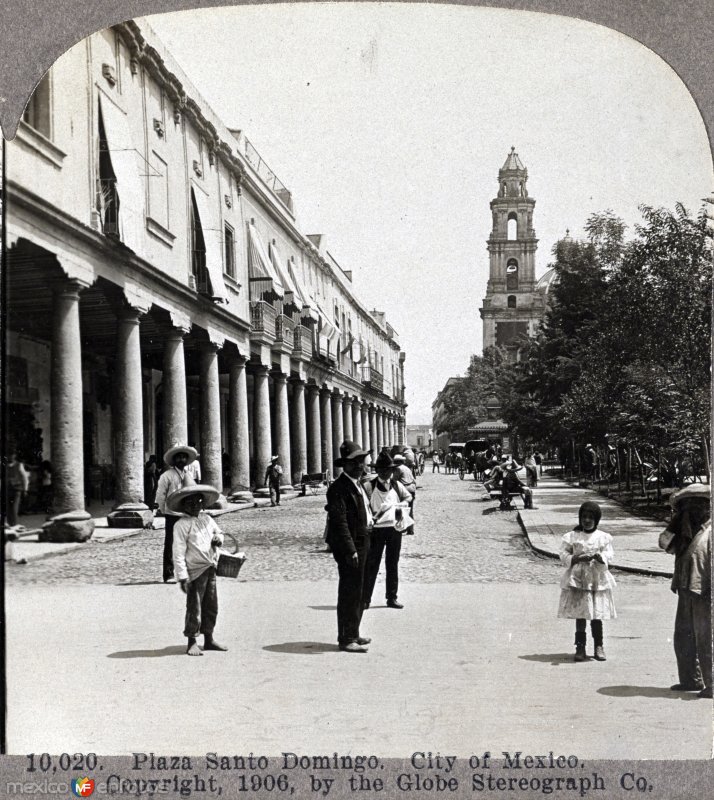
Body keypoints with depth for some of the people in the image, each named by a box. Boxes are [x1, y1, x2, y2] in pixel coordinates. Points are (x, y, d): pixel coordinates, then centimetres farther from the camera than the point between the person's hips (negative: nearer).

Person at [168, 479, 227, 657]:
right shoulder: (182, 525, -10)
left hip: (210, 569, 7)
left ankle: (209, 639, 27)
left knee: (211, 606, 14)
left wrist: (218, 538, 2)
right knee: (194, 607, -3)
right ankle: (192, 643, 9)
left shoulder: (207, 519, 11)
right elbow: (178, 552, -13)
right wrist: (182, 576, -18)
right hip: (195, 571, -7)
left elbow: (218, 532, 28)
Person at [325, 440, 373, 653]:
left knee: (356, 592, 18)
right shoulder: (338, 488, -17)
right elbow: (340, 522, -22)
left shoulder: (357, 484, 14)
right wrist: (350, 550, -25)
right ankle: (347, 639, 1)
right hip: (349, 547, -10)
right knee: (349, 593, -6)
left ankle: (352, 634, 29)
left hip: (361, 544, 10)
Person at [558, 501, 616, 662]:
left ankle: (599, 646, 15)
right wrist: (578, 558, -17)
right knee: (580, 614, -1)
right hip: (577, 579, -1)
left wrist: (597, 556, -22)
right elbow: (564, 555, -1)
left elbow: (608, 556, -2)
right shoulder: (572, 537, 4)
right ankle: (580, 647, 6)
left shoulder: (603, 537, 6)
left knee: (597, 614, 4)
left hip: (597, 580, 1)